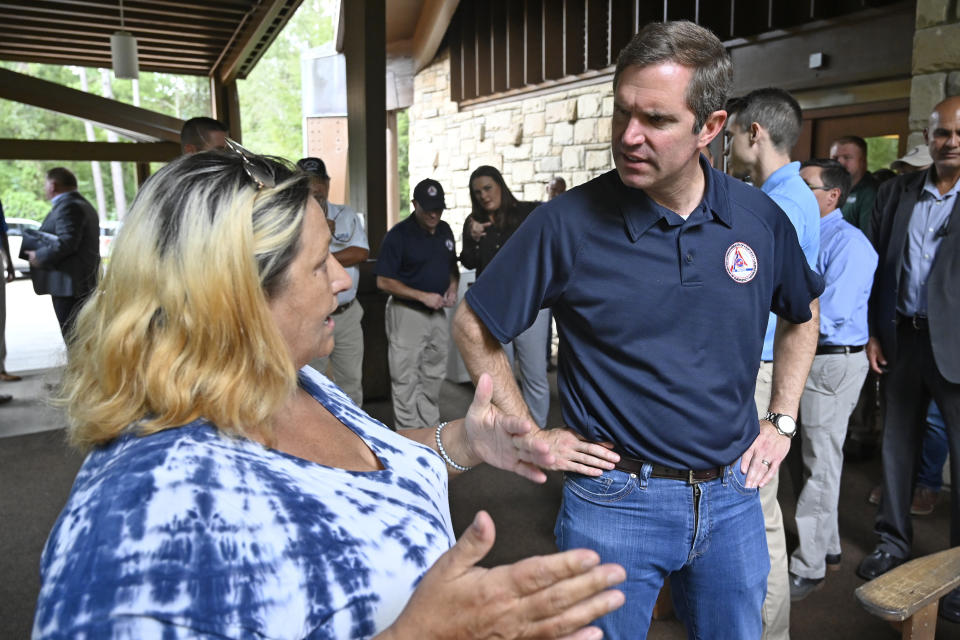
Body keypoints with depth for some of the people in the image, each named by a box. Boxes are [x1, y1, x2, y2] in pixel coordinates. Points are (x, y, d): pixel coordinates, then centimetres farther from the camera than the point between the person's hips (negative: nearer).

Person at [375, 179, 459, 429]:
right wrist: (423, 296, -18)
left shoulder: (445, 230, 7)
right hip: (407, 313, -6)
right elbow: (383, 281, -13)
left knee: (434, 376, 15)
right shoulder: (399, 234, -12)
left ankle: (431, 428, 29)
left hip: (437, 313, 6)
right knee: (406, 380, -1)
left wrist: (453, 287, -1)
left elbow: (453, 267, 21)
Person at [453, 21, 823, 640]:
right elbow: (473, 327, -6)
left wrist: (782, 421, 9)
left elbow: (802, 316, 16)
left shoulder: (760, 218, -4)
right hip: (615, 499, -3)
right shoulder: (567, 224, -15)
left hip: (733, 494, 4)